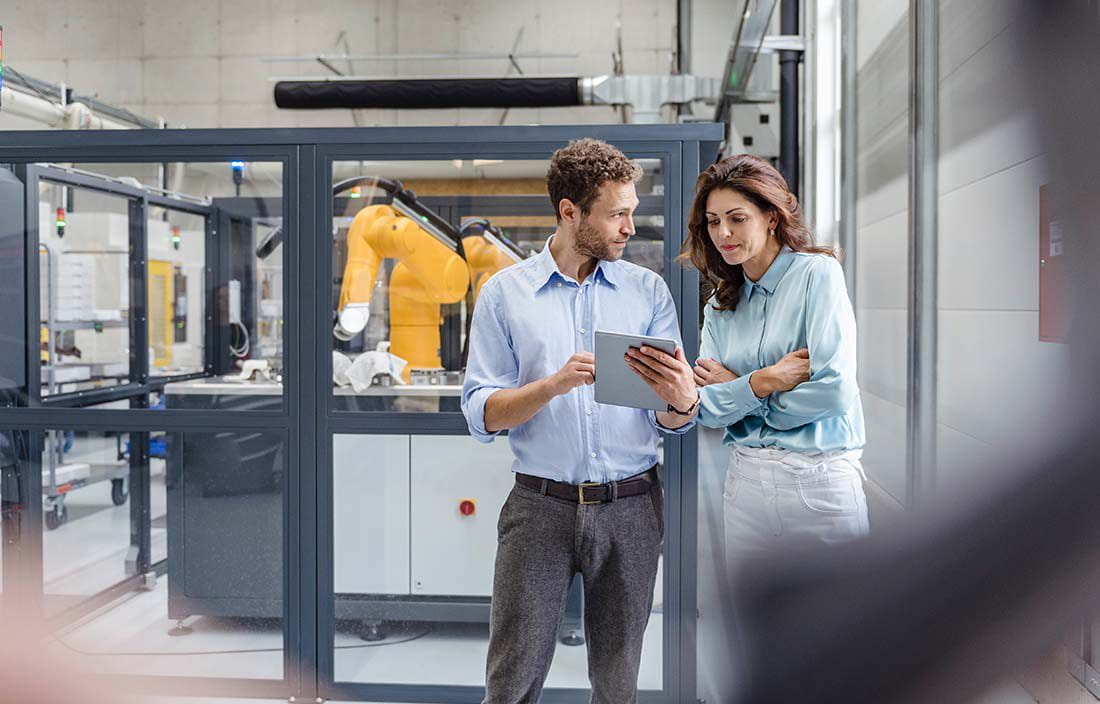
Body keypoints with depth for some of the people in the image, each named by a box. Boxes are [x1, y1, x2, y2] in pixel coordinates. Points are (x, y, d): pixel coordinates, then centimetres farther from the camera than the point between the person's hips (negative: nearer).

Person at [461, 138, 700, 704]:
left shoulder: (648, 291, 5)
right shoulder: (504, 293, 1)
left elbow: (673, 424, 2)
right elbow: (482, 416, -5)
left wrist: (680, 401, -21)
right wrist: (556, 383, -21)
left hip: (630, 508, 2)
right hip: (540, 507, -1)